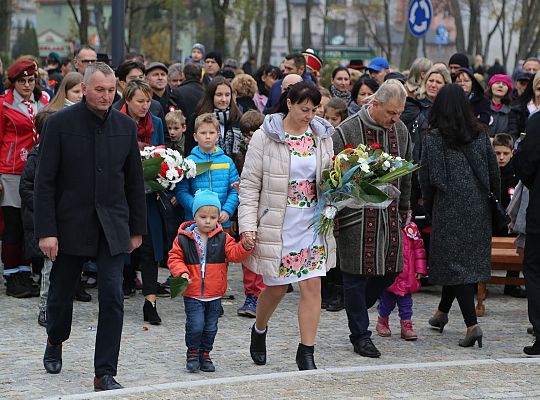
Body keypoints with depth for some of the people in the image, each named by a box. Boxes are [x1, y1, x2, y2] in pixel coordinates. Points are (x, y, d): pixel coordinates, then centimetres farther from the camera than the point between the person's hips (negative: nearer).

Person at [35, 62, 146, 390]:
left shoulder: (126, 126, 3)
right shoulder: (61, 123, -7)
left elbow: (135, 181, 11)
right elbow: (45, 181, -8)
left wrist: (137, 228, 10)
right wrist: (46, 231, -13)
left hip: (113, 226, 2)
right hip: (71, 224, -1)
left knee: (113, 297, -8)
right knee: (62, 291, 14)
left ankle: (105, 373, -4)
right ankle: (55, 342, 44)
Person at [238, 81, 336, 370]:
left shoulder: (322, 136, 7)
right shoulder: (265, 138, -5)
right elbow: (250, 184, -5)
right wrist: (248, 225, -12)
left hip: (313, 224, 3)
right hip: (277, 225, -3)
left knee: (312, 286, -4)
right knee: (276, 287, 7)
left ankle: (306, 353, 2)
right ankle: (259, 330, 37)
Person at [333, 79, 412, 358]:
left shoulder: (400, 131, 9)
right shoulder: (347, 132, -10)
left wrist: (404, 209, 20)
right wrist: (333, 215, -11)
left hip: (390, 215, 6)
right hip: (357, 217, -6)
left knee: (390, 269, 7)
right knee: (357, 273, 0)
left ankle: (357, 308, 32)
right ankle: (360, 334, 9)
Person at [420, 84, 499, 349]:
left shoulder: (433, 138, -8)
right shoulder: (480, 134, 2)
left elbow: (426, 178, -6)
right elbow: (494, 172, 5)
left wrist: (428, 206, 9)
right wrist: (496, 202, 16)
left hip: (448, 207, -4)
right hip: (478, 207, 4)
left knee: (455, 261, -2)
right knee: (470, 258, 17)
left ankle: (472, 324, -13)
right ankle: (442, 312, 33)